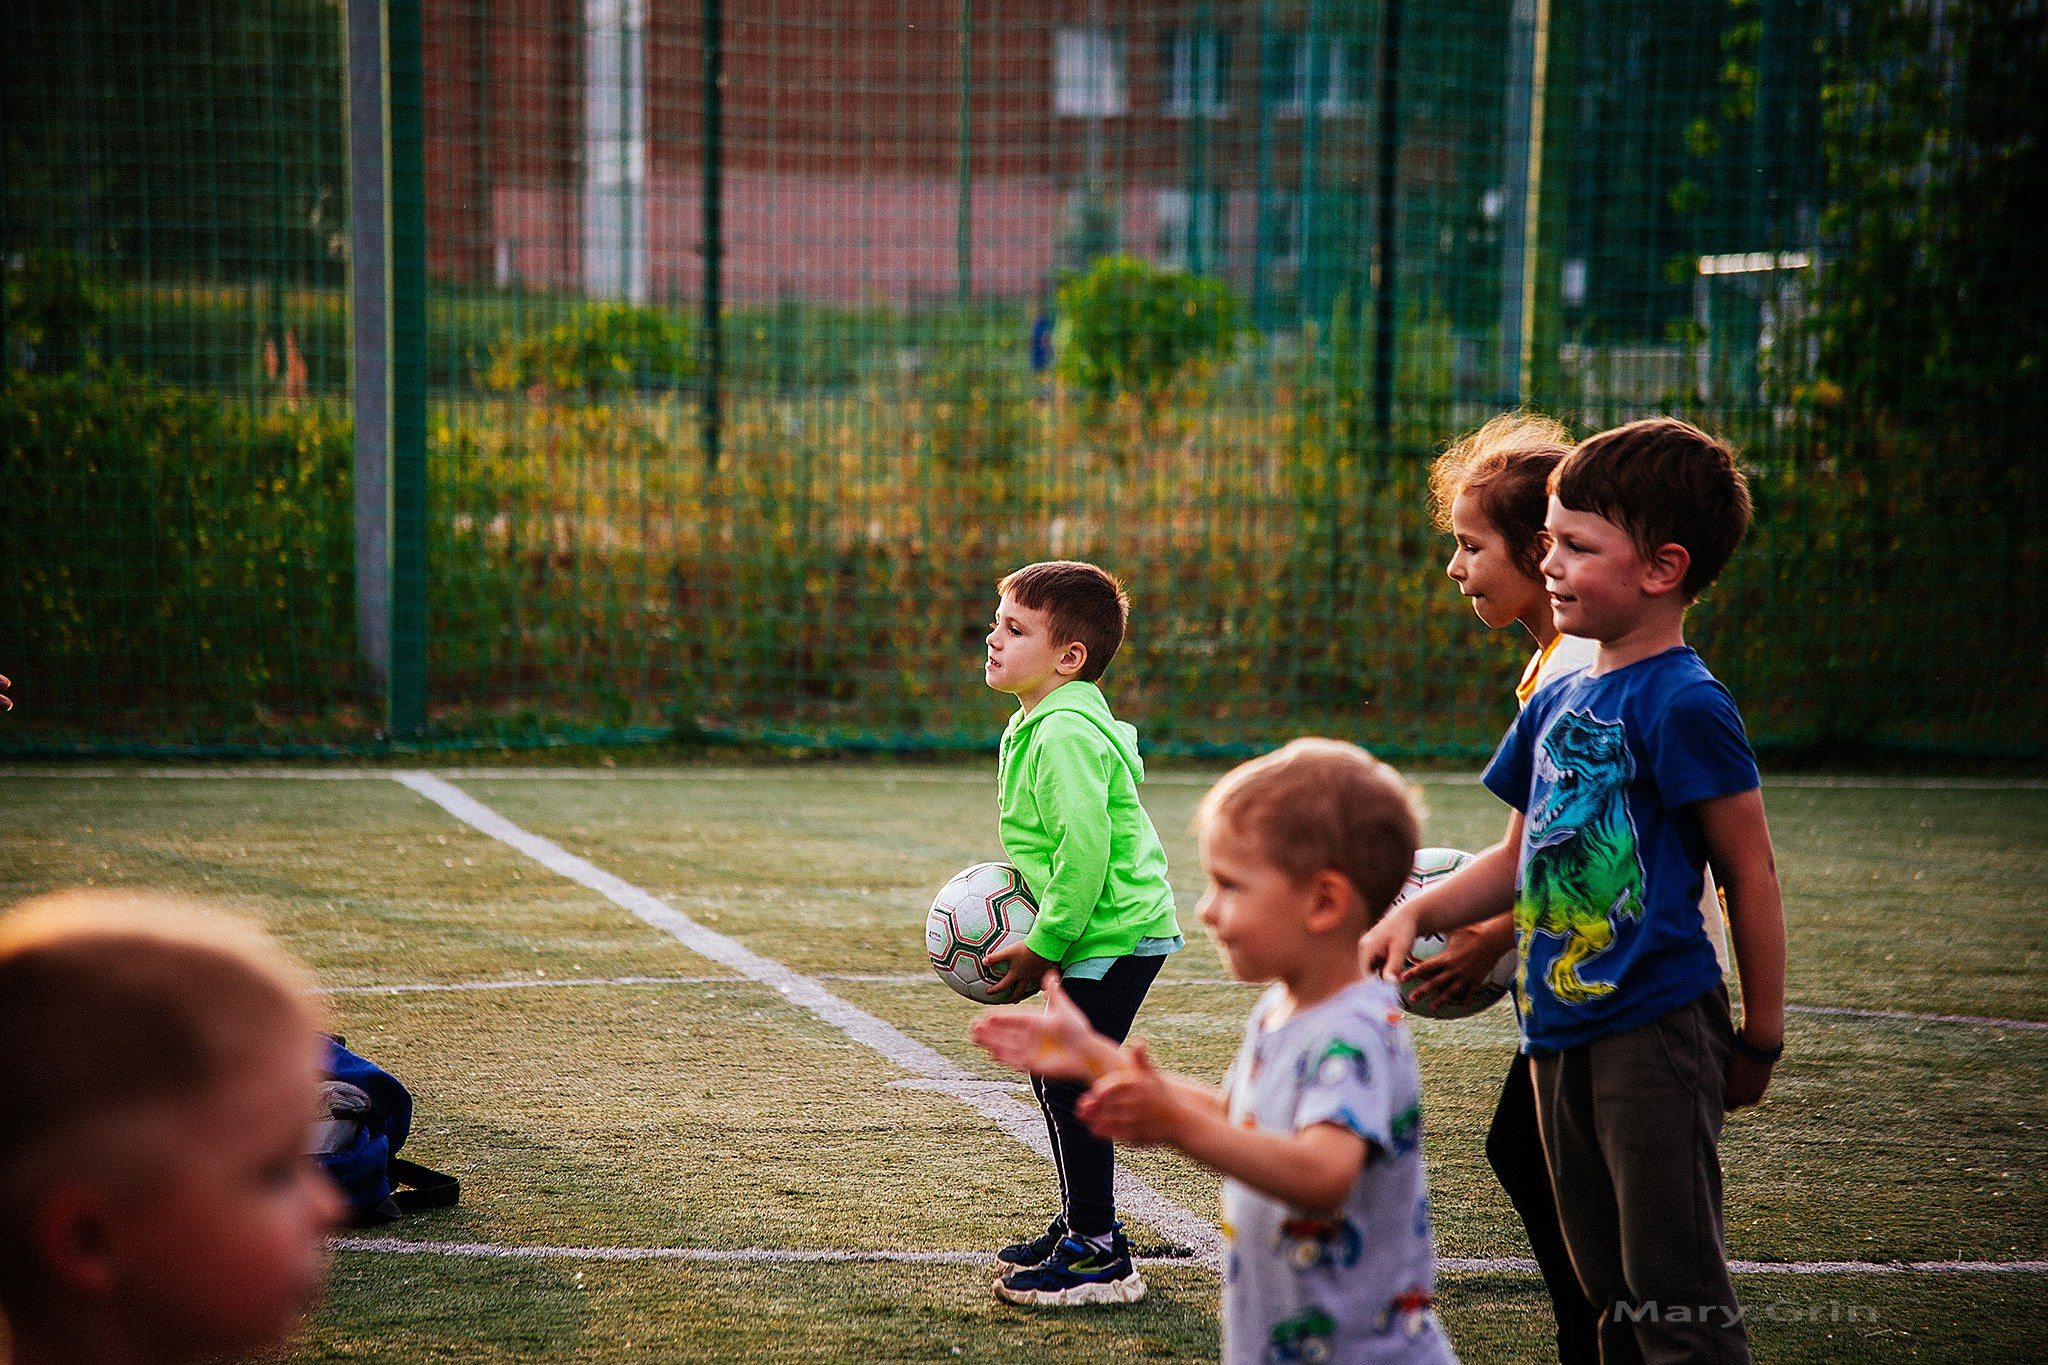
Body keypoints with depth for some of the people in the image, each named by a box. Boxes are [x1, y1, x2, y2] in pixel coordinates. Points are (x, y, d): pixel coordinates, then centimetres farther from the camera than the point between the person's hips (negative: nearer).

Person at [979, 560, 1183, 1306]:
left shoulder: (1066, 733, -21)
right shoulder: (1039, 725, 13)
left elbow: (1085, 850, -26)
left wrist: (1043, 946, -20)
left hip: (1114, 934, -11)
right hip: (1102, 933, 11)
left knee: (1069, 1081, -8)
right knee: (1053, 1073, 17)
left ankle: (1099, 1258, -2)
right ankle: (1081, 1226, 30)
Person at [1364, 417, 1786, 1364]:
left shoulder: (1684, 706, -12)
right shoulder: (1559, 702, 12)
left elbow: (1750, 875, -10)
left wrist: (1760, 1037, -7)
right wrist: (1417, 913, 7)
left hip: (1654, 1029, -8)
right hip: (1560, 1031, 8)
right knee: (1608, 1284, 16)